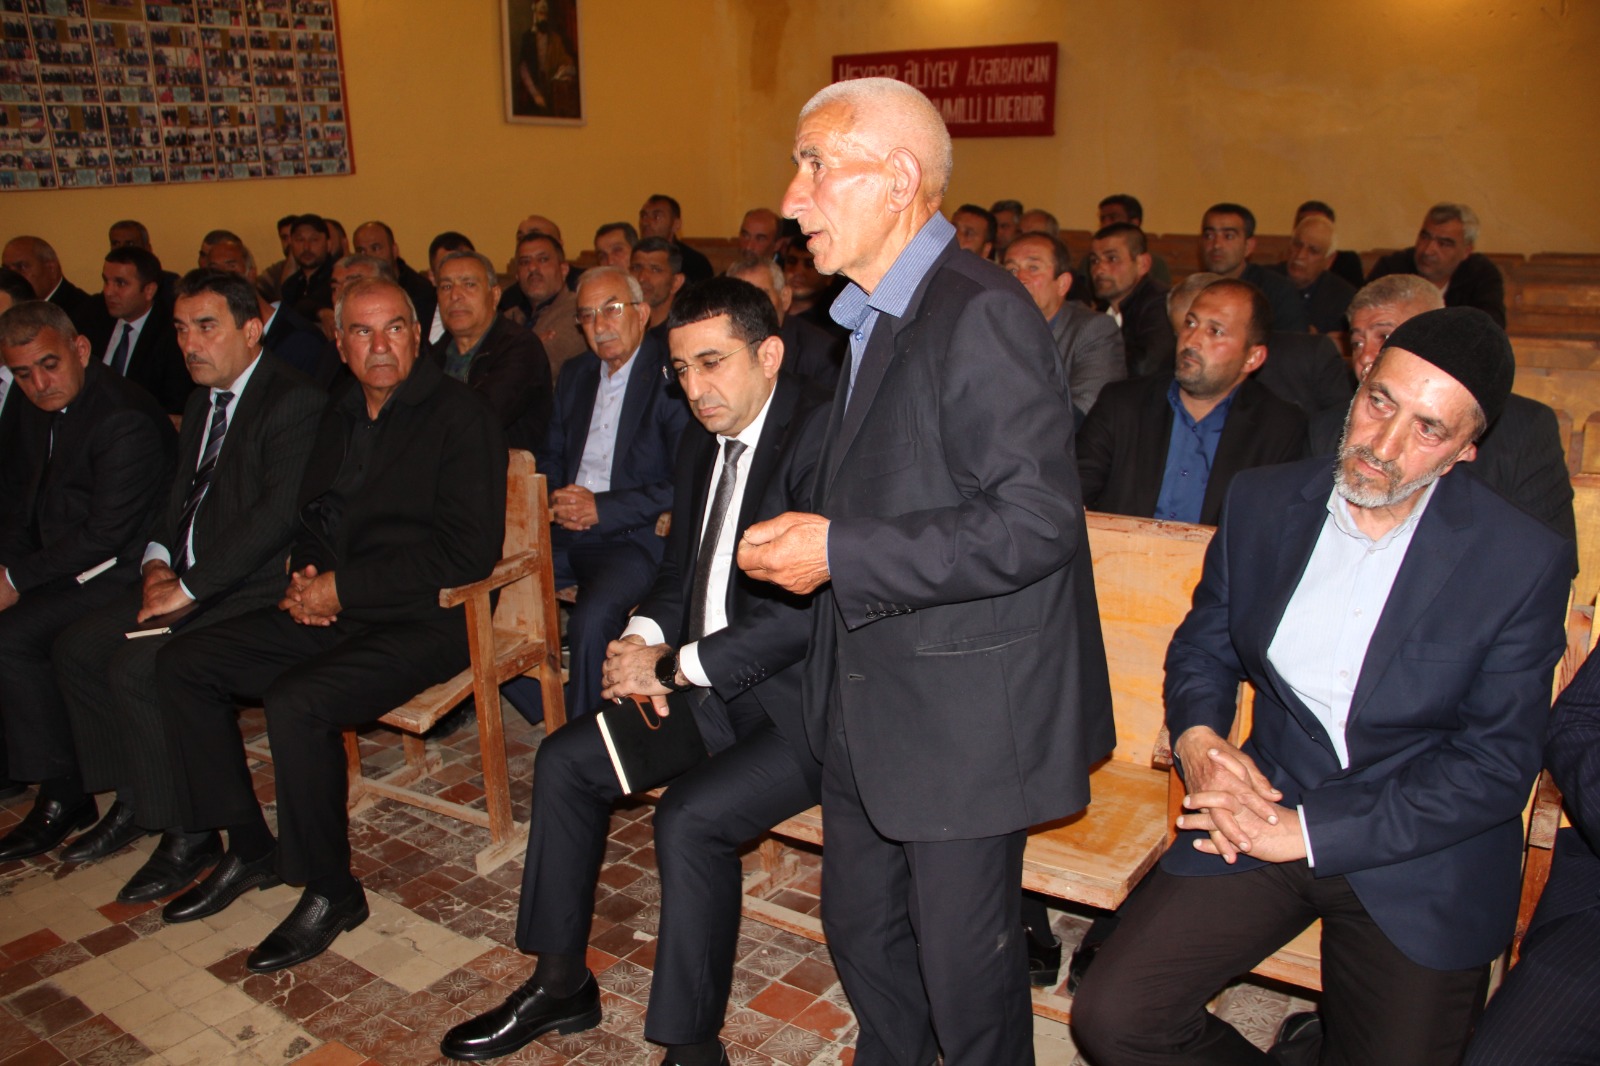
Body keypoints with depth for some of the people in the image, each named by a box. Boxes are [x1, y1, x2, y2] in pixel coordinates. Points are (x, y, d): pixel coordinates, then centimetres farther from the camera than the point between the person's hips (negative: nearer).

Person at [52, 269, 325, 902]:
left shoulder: (295, 402, -15)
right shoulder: (203, 401, 15)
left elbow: (277, 513, -24)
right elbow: (180, 495, 21)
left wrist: (189, 587, -21)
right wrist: (158, 561, 1)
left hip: (253, 589, -9)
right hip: (185, 577, 10)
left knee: (137, 667, -22)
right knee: (76, 648, 3)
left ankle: (188, 834, -6)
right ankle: (133, 801, 16)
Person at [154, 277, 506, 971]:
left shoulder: (458, 416, -11)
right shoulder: (340, 418, 14)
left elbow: (470, 553, -19)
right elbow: (312, 518, 24)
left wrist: (341, 588, -16)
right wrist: (303, 578, 0)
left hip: (424, 621, -8)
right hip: (330, 612, 9)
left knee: (295, 702, -29)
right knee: (182, 663, 3)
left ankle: (329, 890, -8)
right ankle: (249, 848, 14)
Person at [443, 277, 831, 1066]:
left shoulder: (820, 437, -18)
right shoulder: (701, 441, 11)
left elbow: (812, 604, -25)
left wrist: (678, 666, -19)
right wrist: (642, 642, -2)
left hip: (807, 701, -9)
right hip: (714, 683, 9)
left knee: (689, 817, -27)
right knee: (565, 762, 4)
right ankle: (561, 985, 20)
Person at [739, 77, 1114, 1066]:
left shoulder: (982, 315, -19)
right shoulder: (871, 316, 12)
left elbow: (1037, 519, -25)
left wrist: (843, 551, -24)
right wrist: (808, 536, 7)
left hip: (965, 708, -9)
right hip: (869, 699, 9)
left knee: (964, 956, 9)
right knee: (860, 927, 23)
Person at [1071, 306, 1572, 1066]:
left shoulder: (1522, 563, -11)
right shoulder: (1262, 502, -2)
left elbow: (1498, 762, -12)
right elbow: (1203, 645, 9)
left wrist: (1311, 832, -19)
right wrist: (1197, 739, -13)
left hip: (1418, 857, -1)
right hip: (1268, 802, 2)